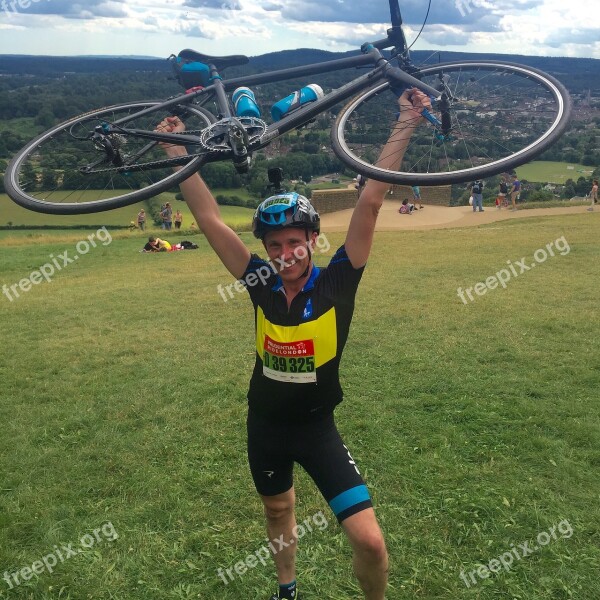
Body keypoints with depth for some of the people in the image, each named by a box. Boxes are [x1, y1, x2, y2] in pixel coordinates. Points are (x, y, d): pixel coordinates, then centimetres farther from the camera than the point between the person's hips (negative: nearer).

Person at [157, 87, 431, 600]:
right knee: (278, 511, 26)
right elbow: (209, 217, -10)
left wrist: (406, 125, -24)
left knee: (369, 540, -11)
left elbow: (370, 203, -22)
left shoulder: (336, 283, -17)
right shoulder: (261, 282, -12)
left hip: (317, 426, -3)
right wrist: (176, 149, -9)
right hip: (265, 424, 3)